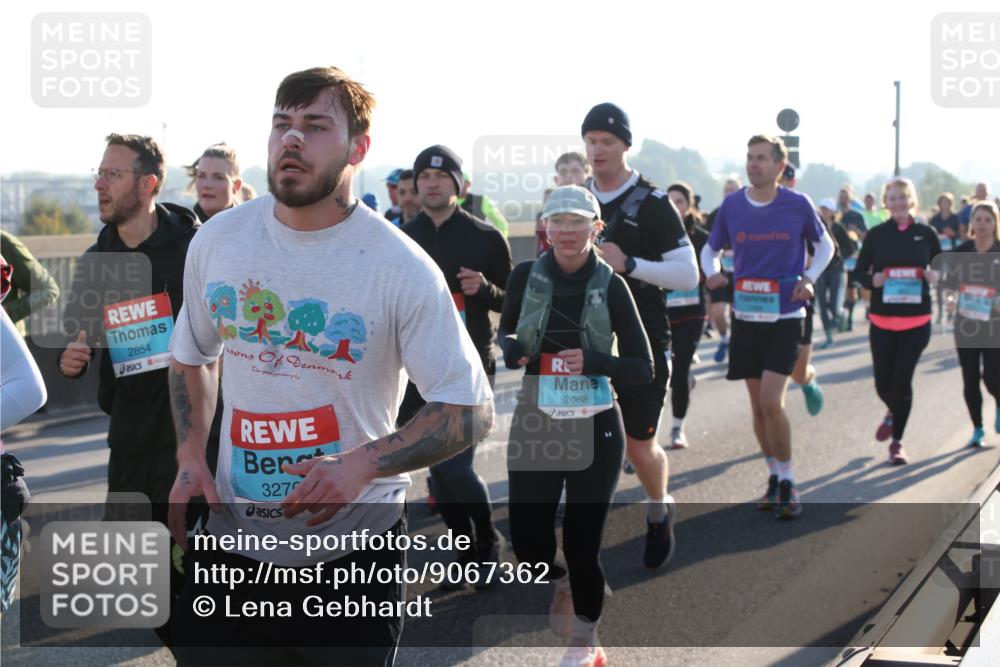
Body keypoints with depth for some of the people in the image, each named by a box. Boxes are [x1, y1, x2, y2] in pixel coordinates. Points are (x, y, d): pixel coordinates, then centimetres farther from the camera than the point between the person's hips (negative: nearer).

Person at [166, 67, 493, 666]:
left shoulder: (402, 267, -14)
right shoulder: (217, 241, 0)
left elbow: (472, 411, -12)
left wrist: (362, 464, -25)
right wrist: (190, 456, 2)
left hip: (353, 551, -3)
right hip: (234, 539, 4)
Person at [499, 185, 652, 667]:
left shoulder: (611, 285, -8)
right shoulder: (526, 277, -3)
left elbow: (643, 369, -6)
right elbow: (504, 333, 14)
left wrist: (593, 362, -23)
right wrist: (511, 349, -8)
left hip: (594, 429, -2)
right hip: (534, 426, 2)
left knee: (581, 544, 0)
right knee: (528, 544, 1)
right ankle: (562, 582, 38)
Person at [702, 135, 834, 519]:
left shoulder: (798, 205, -4)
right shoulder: (731, 206, 1)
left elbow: (824, 246, 11)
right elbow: (711, 249, 15)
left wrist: (809, 278, -5)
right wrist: (712, 272, -7)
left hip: (785, 317, -3)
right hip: (746, 315, 3)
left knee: (771, 401, -15)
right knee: (758, 406, 9)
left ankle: (787, 483, 1)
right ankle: (774, 477, 26)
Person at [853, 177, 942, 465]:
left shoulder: (926, 234, 1)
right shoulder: (876, 235, 1)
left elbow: (941, 269, 10)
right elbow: (859, 271, 6)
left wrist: (936, 276, -12)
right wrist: (872, 280, -15)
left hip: (916, 322, -1)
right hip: (882, 321, 1)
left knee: (902, 380, -5)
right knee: (883, 383, 3)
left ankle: (897, 441, 12)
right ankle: (894, 413, 40)